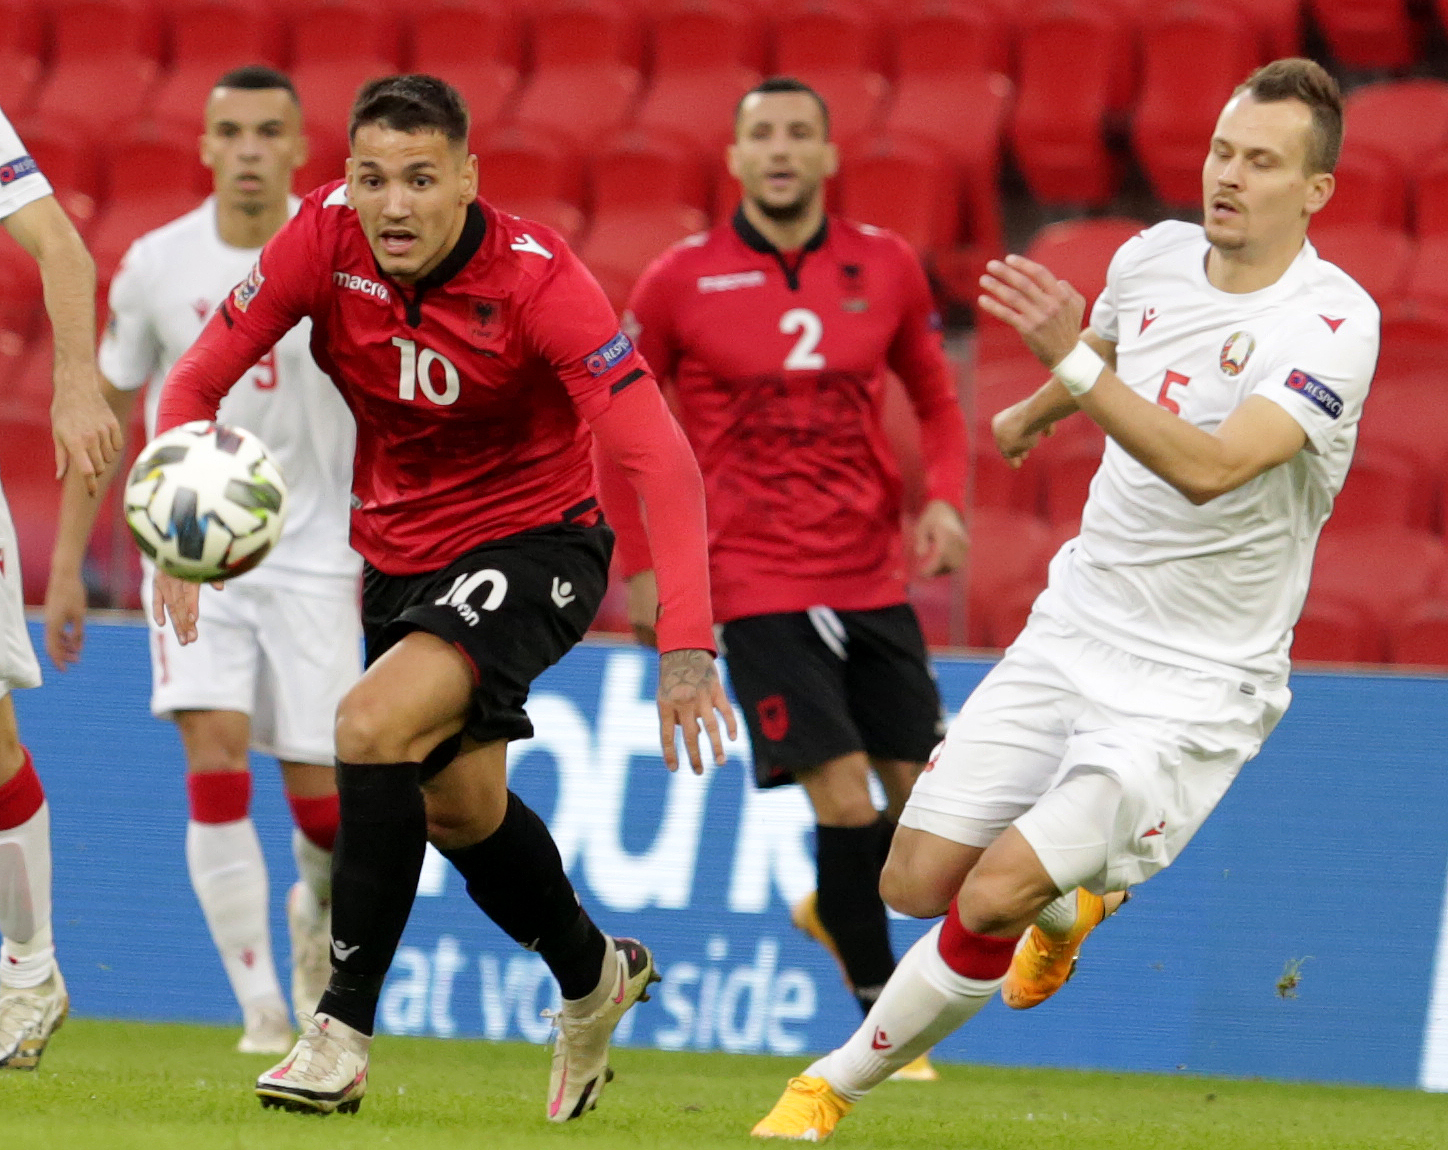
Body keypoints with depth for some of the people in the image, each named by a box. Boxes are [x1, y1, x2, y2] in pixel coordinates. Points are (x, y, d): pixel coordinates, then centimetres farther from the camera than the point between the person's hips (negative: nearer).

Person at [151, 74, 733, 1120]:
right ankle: (594, 976, 44)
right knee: (458, 806, 15)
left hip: (534, 542, -6)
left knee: (373, 724, -27)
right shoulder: (323, 240, -16)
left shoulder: (536, 279, -27)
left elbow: (662, 462, -31)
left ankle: (342, 1032, -17)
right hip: (402, 550, 6)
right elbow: (195, 382, -8)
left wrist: (686, 645, -40)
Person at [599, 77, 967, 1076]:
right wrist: (640, 564, 3)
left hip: (873, 575, 4)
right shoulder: (683, 280, -4)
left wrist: (944, 499, -2)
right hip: (756, 582, -4)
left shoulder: (885, 267, 3)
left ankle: (835, 910, 35)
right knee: (845, 799, -13)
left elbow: (937, 400, 16)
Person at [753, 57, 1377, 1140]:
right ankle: (1077, 885, 33)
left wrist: (1071, 357, -39)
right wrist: (1032, 414, 45)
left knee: (994, 898, -17)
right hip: (1072, 634, 6)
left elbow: (1209, 468, -34)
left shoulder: (1335, 322, -20)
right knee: (918, 883, 1)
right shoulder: (1155, 256, 1)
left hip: (1194, 687, -6)